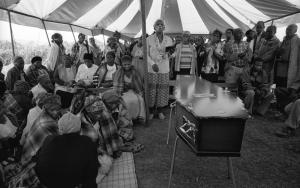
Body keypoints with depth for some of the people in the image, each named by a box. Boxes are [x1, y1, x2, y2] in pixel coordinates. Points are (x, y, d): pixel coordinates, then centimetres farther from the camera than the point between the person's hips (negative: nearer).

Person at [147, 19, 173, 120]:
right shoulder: (149, 39, 1)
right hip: (152, 69, -2)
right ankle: (151, 111, 14)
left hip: (164, 69, 3)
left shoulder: (168, 39, 10)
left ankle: (160, 111, 19)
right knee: (151, 90, -1)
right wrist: (153, 63, -16)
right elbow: (146, 54, -2)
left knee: (162, 90, 4)